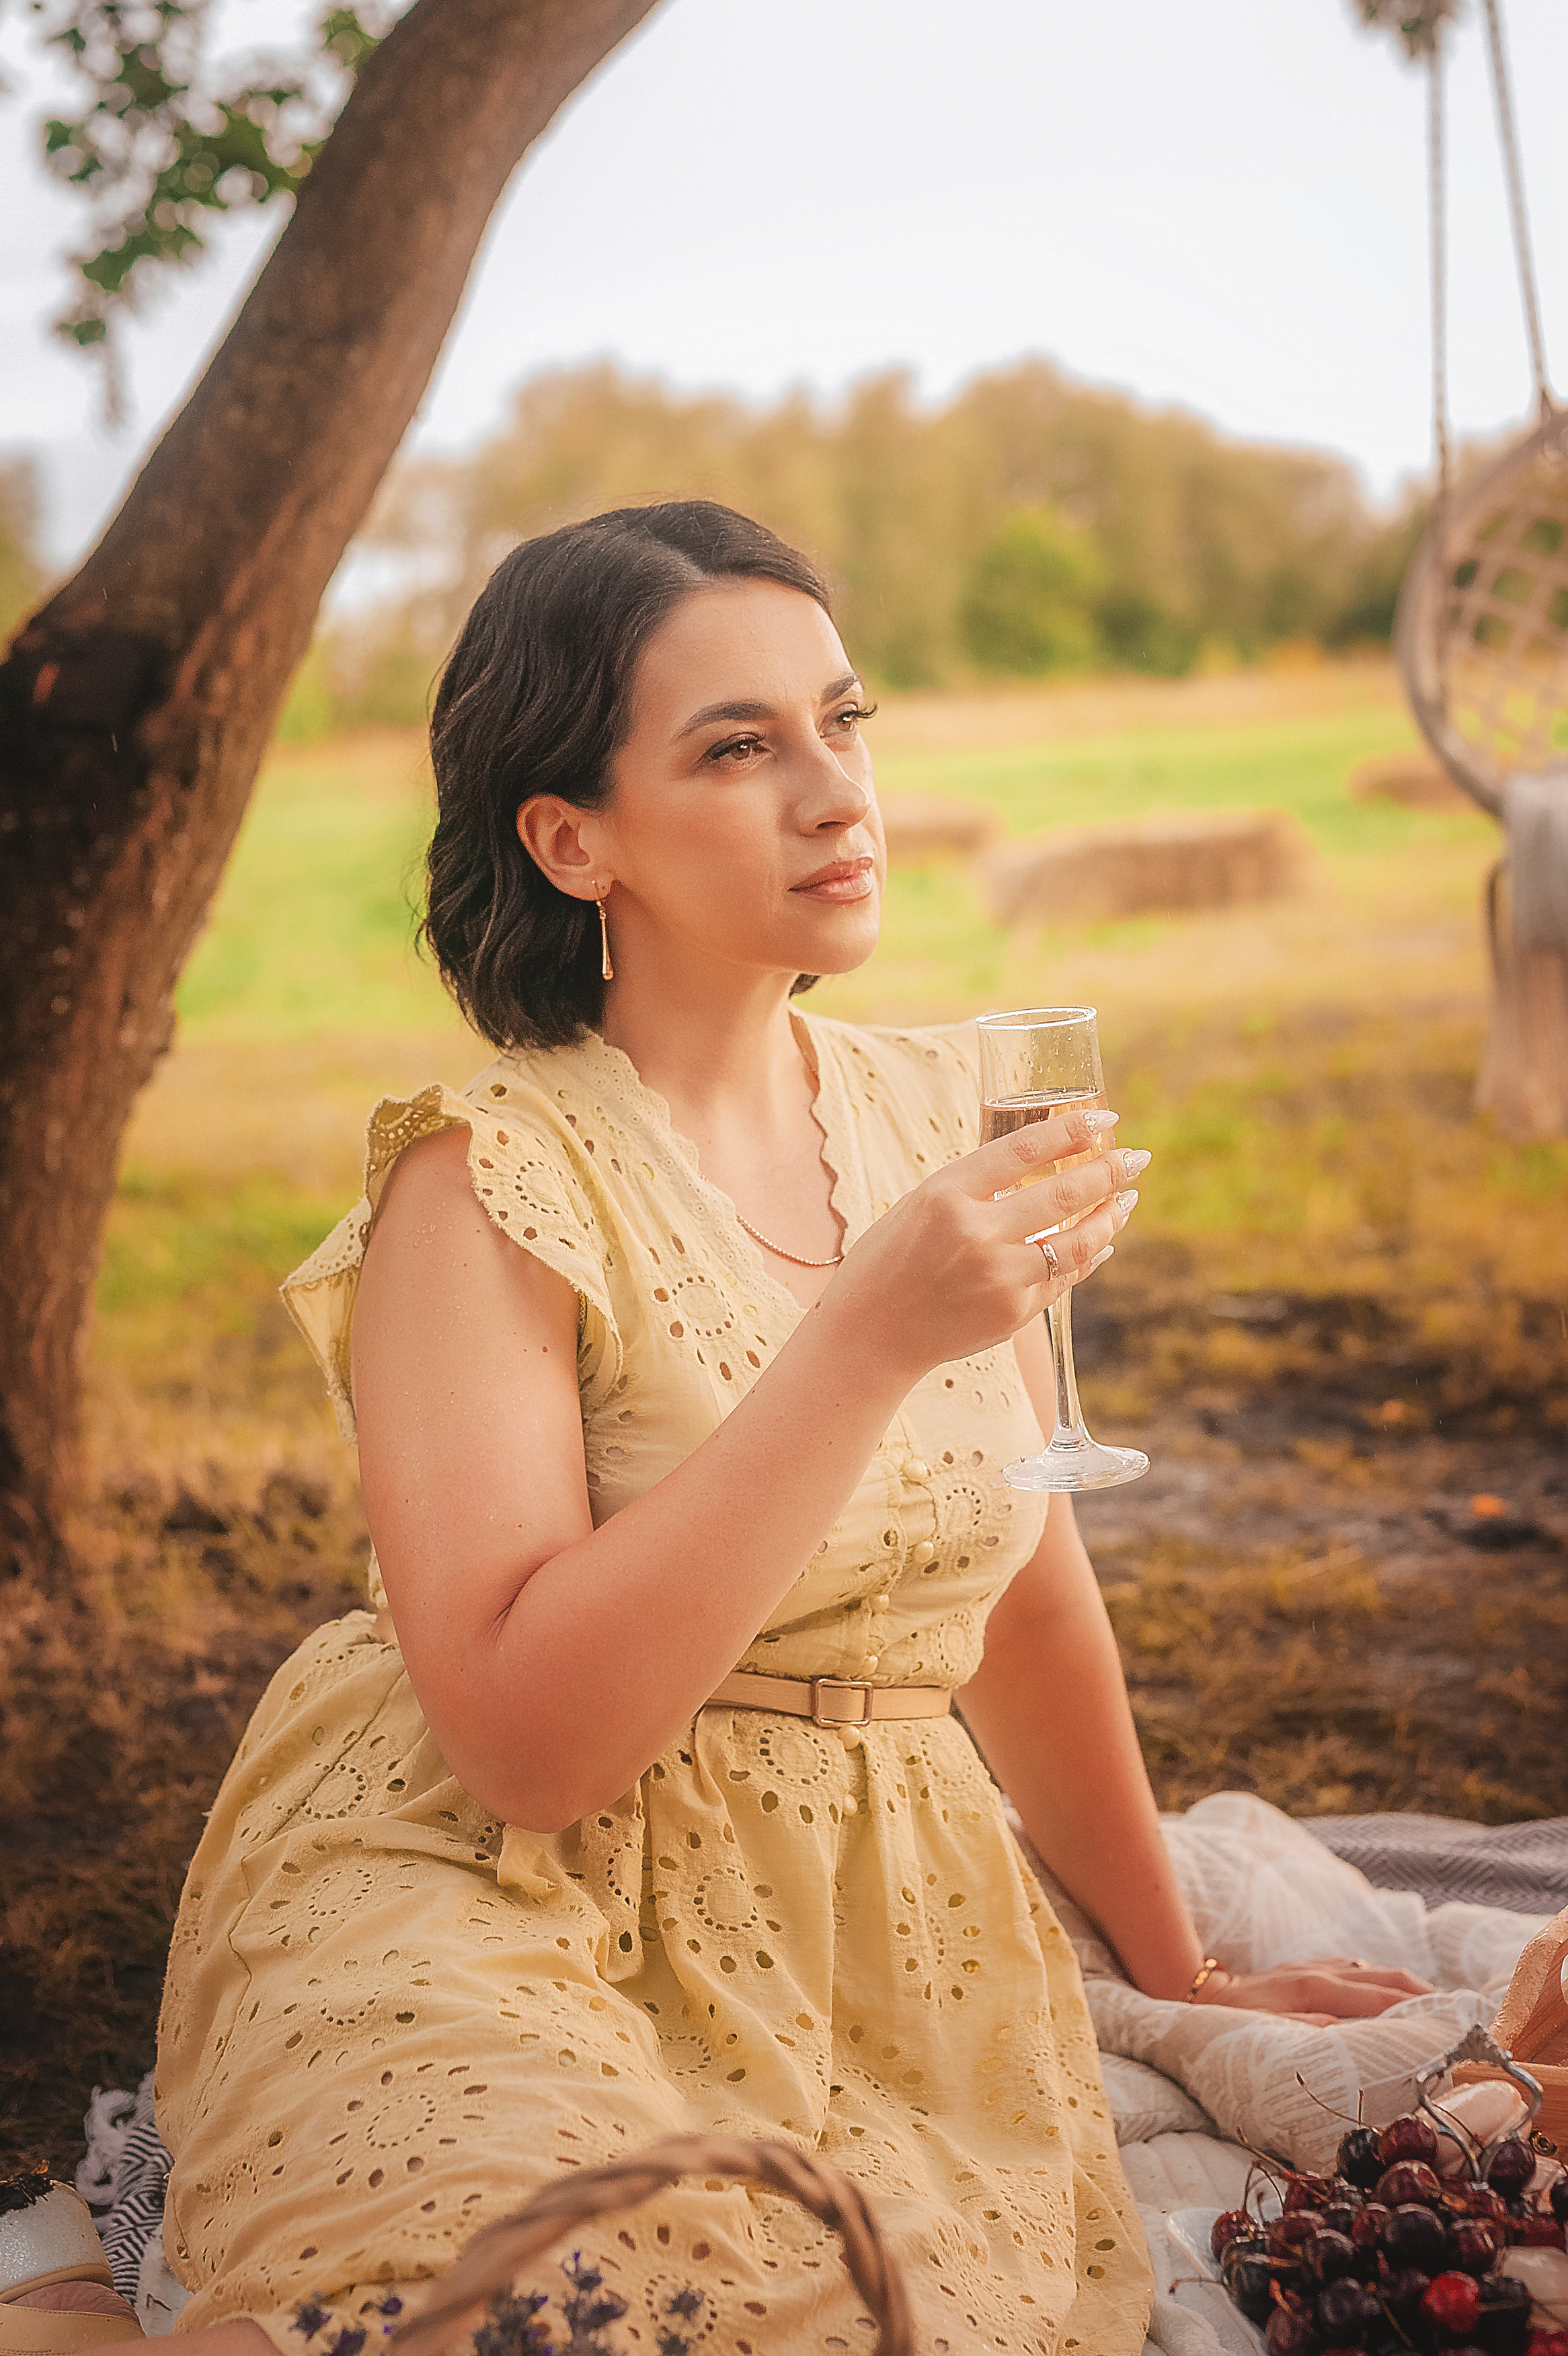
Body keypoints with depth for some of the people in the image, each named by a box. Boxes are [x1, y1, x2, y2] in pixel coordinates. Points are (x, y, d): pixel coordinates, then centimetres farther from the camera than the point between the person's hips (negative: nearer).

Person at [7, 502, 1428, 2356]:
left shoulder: (937, 1120, 3)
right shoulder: (489, 1186, -14)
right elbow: (524, 1737, -23)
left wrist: (1177, 1976, 21)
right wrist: (869, 1341, -28)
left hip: (883, 1952, 5)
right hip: (501, 1914, -5)